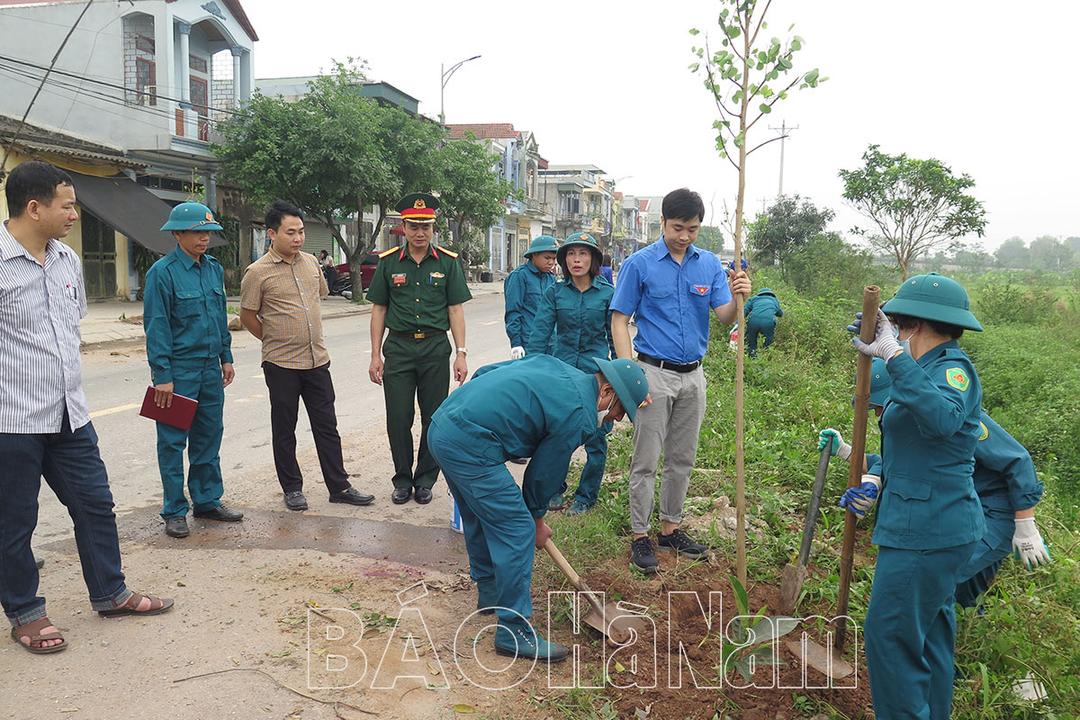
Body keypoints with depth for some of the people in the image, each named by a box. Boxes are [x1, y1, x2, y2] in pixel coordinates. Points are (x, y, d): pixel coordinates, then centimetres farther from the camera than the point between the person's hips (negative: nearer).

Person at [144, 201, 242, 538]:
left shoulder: (214, 268, 9)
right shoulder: (163, 272, -11)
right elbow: (156, 326, -13)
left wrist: (226, 357, 14)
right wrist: (162, 375, -15)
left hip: (211, 368, 6)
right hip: (179, 370, -6)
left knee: (209, 436, 14)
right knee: (173, 441, 3)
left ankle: (208, 500, 27)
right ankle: (175, 511, 14)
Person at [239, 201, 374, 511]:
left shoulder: (311, 262, 6)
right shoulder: (257, 272, -10)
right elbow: (247, 317, -4)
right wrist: (275, 340, 4)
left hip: (317, 360, 5)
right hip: (281, 365, -5)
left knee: (327, 426, 10)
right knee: (284, 430, 9)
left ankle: (339, 486, 18)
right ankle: (292, 488, 22)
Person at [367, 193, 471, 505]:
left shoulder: (448, 262, 2)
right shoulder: (388, 262, 4)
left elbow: (456, 309, 2)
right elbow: (378, 309, 6)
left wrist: (461, 353, -4)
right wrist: (375, 356, 2)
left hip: (435, 347, 0)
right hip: (398, 347, 0)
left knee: (434, 420, 6)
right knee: (398, 420, 3)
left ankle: (425, 480, 20)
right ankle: (403, 479, 19)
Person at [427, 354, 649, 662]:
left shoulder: (556, 366, 16)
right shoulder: (580, 416, -9)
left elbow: (483, 372, 21)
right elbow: (545, 472, 1)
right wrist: (538, 520, 18)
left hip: (442, 425, 10)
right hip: (469, 448, -10)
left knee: (480, 519, 26)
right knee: (517, 531, -3)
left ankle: (490, 593, 44)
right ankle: (514, 631, 5)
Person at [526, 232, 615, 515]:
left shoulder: (608, 293, -2)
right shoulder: (555, 292, 1)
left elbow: (615, 336, 4)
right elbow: (540, 333, -3)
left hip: (596, 373, -1)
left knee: (595, 439, 5)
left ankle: (585, 496, 22)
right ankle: (554, 489, 28)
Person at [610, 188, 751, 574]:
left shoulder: (710, 264, 4)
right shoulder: (639, 263, -7)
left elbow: (725, 317, -3)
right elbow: (619, 321, -7)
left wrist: (738, 297, -26)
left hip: (693, 376, 5)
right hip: (655, 373, -4)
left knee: (682, 459, 14)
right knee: (646, 460, 1)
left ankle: (670, 528, 28)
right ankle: (640, 535, 12)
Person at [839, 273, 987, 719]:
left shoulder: (953, 369, -17)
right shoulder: (933, 369, 14)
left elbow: (942, 418, -41)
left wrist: (894, 356, -40)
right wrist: (877, 483, 9)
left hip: (926, 533, -10)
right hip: (932, 528, 10)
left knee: (890, 633, -2)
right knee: (929, 632, 21)